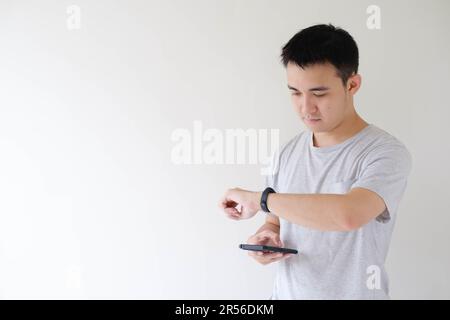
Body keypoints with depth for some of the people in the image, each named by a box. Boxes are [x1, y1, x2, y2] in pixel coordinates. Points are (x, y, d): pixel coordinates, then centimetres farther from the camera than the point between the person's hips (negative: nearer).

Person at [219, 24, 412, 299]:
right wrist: (264, 238, -13)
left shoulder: (386, 153, -20)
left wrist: (259, 198, -26)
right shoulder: (289, 152, 0)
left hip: (353, 292, -4)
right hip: (285, 292, 5)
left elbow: (348, 214, -37)